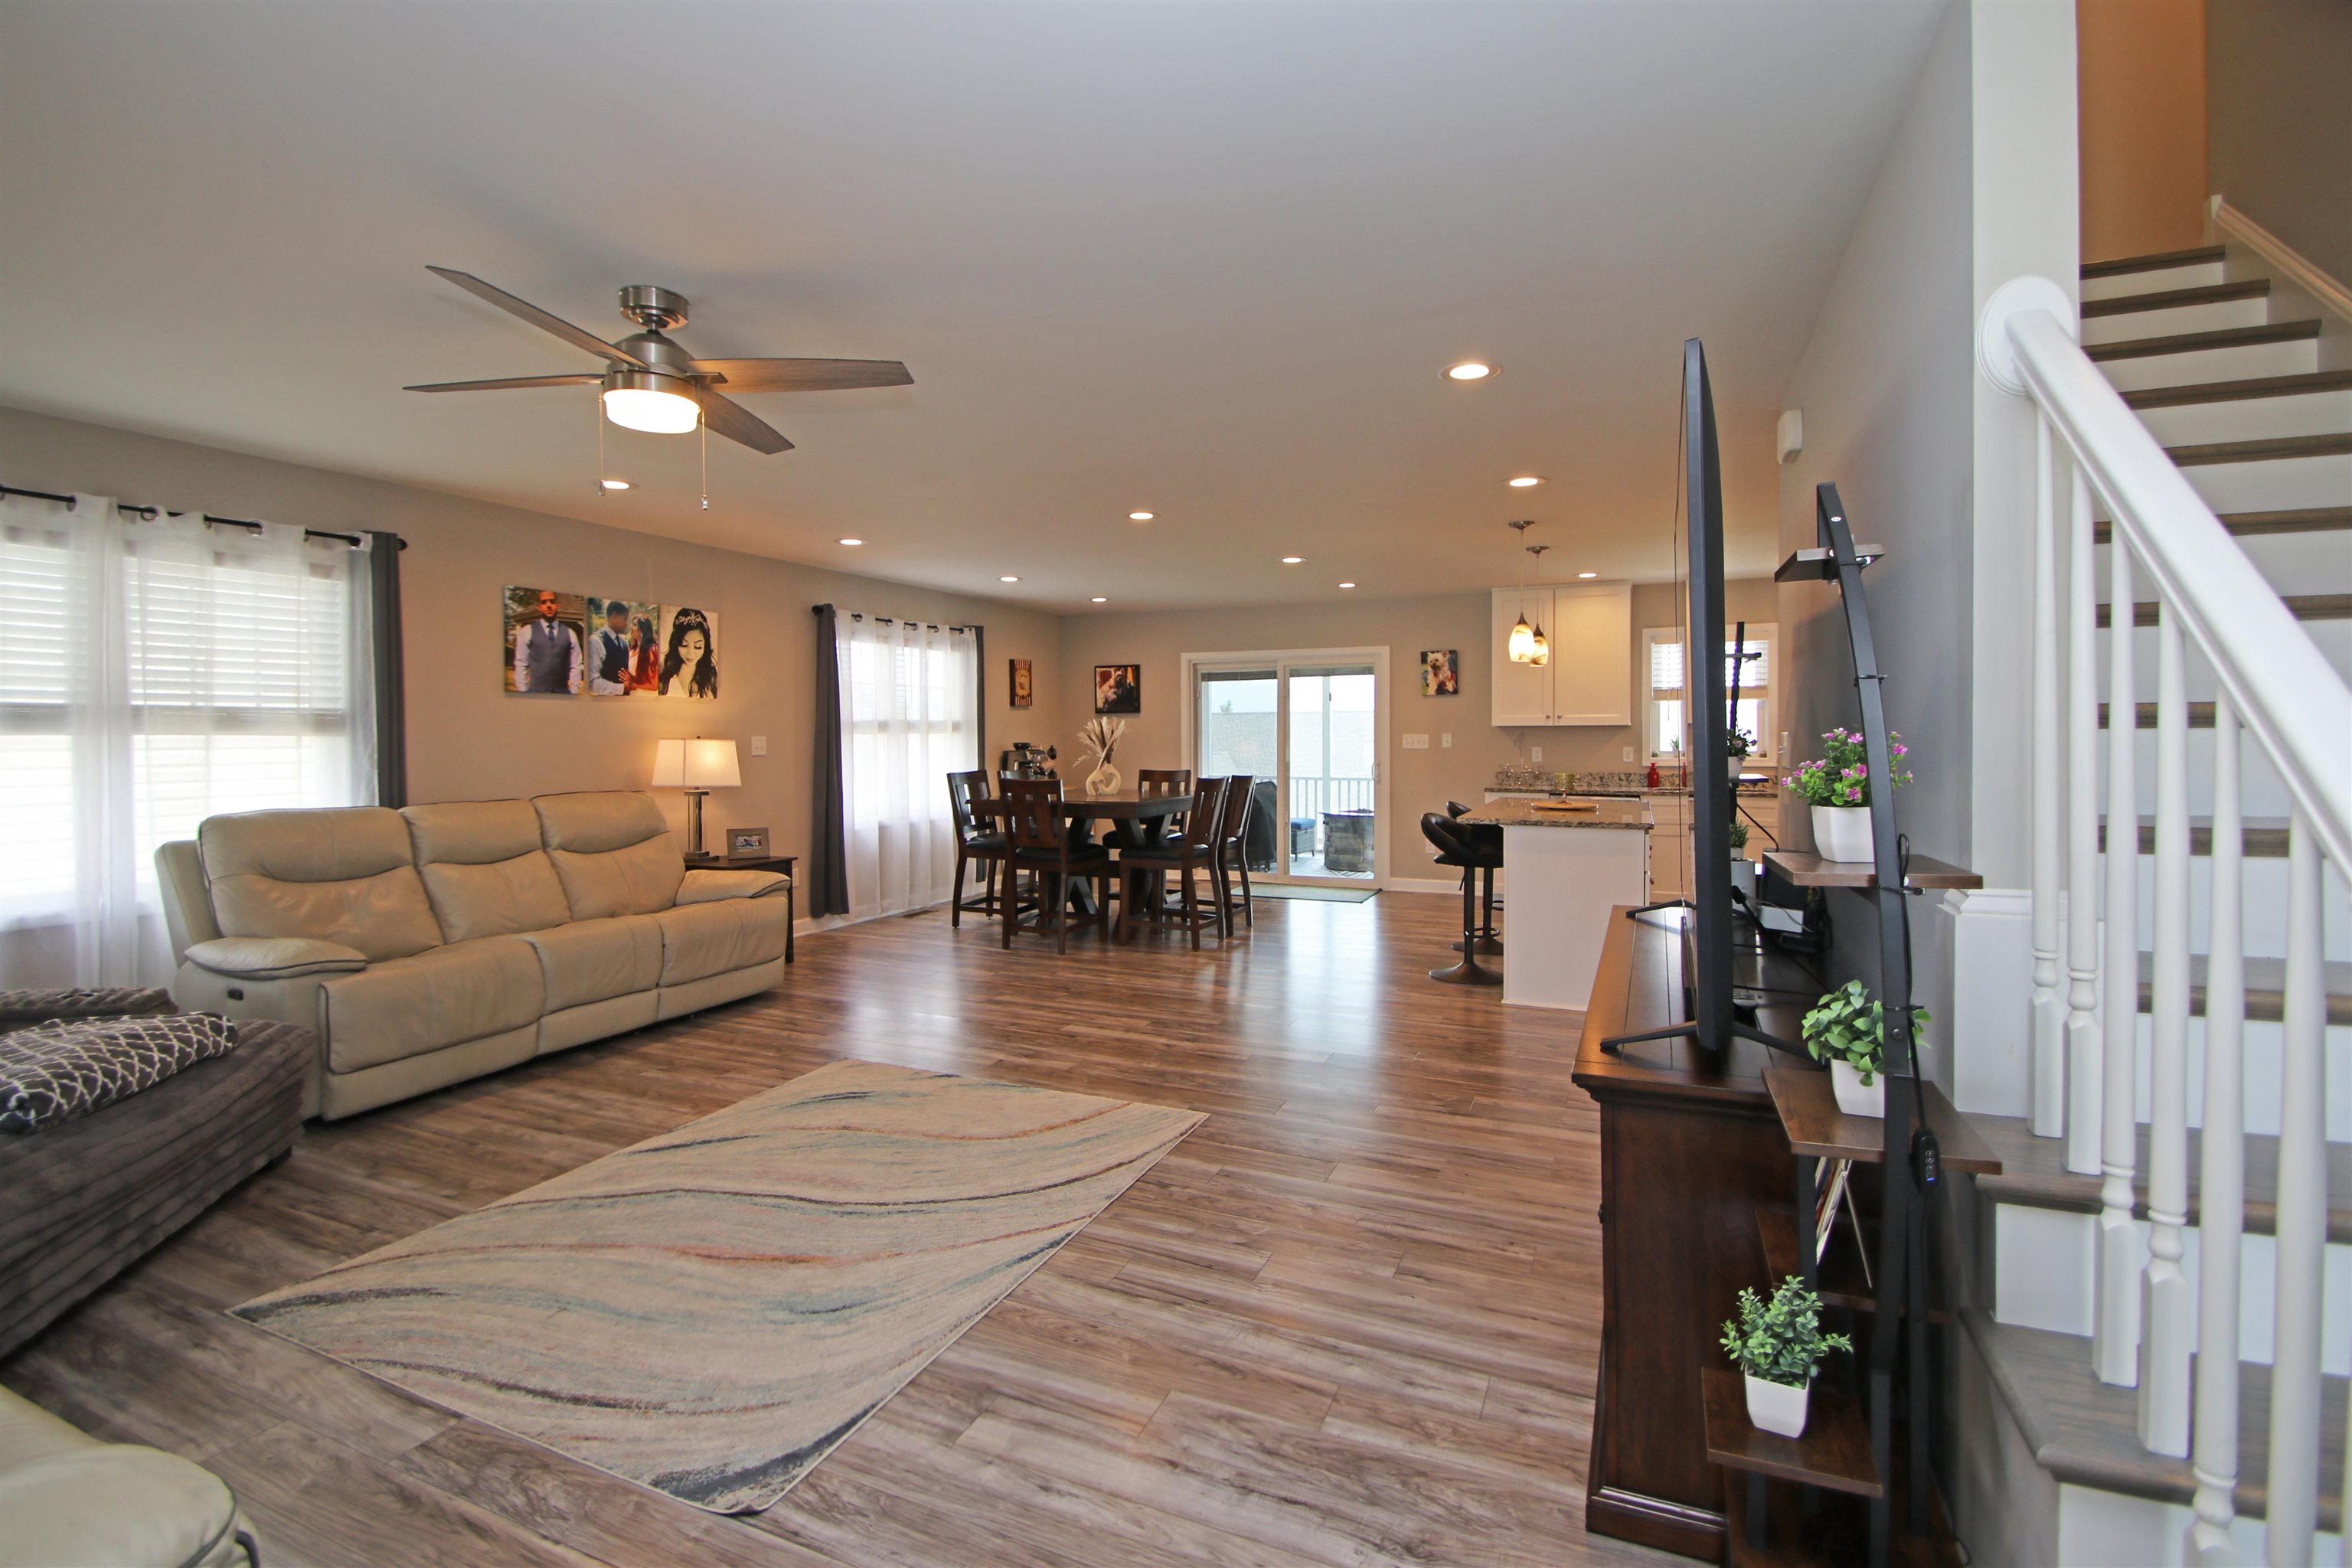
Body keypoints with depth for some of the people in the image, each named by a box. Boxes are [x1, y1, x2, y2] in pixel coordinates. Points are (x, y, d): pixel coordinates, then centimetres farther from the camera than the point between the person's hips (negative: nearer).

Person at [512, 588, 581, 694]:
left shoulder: (570, 634, 8)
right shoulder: (527, 631, 4)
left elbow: (575, 667, 6)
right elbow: (521, 665, 2)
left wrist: (574, 693, -1)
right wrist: (523, 692, -4)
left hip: (563, 692, 1)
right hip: (536, 691, -1)